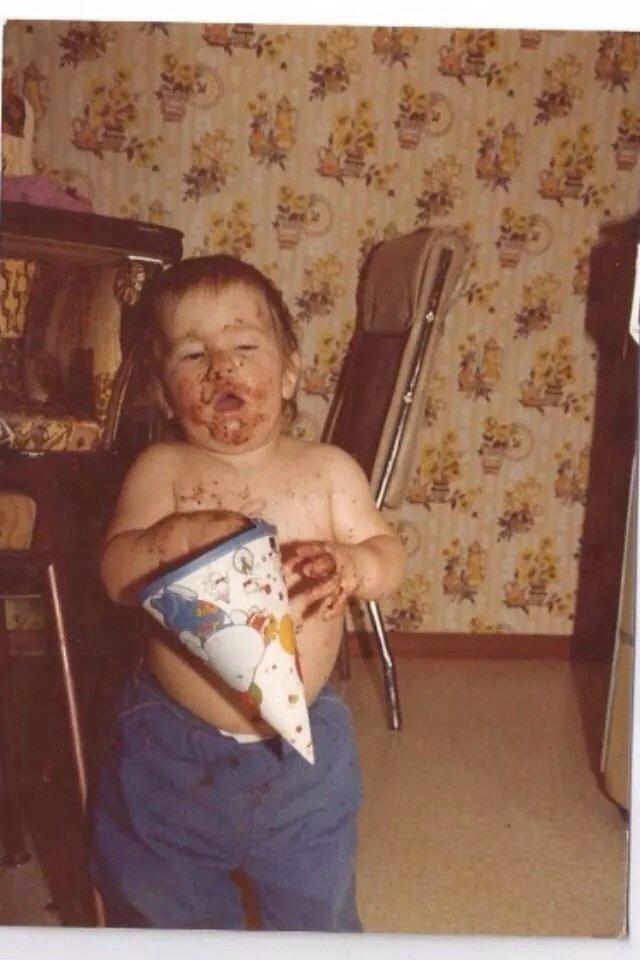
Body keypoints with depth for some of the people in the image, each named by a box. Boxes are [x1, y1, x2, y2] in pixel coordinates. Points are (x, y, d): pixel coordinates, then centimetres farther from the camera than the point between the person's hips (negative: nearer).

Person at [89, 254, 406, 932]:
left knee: (317, 913, 23)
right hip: (172, 746, 0)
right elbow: (116, 575, -13)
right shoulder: (161, 469, -8)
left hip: (301, 748, 1)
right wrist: (178, 535, -31)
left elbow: (388, 555, -3)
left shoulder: (328, 469, -6)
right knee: (161, 913, 23)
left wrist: (350, 564, -25)